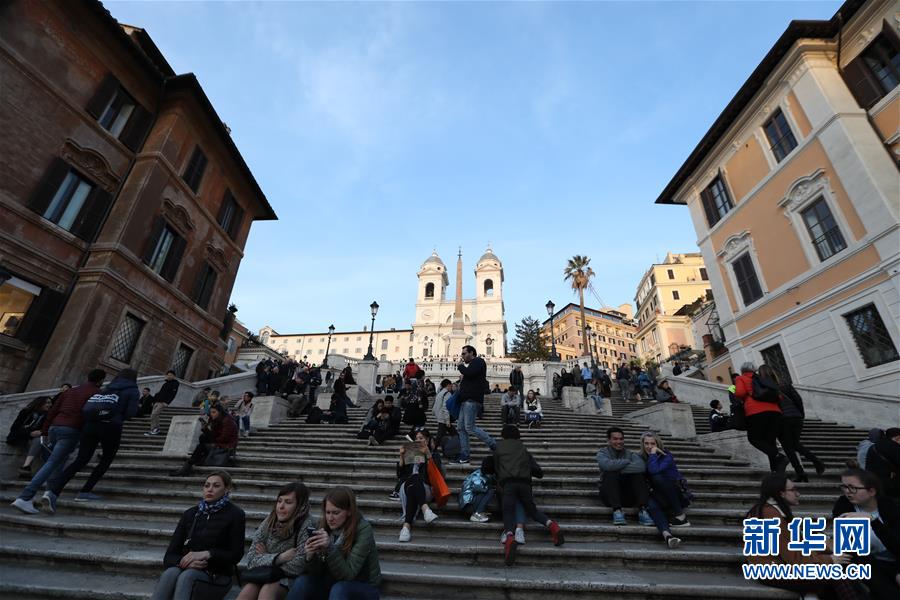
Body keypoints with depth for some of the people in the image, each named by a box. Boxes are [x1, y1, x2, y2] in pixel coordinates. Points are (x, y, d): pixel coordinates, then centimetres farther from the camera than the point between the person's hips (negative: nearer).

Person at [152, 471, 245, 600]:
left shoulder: (234, 514, -1)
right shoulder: (190, 514, 11)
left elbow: (235, 555, -2)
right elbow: (170, 556, 7)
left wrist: (206, 554, -15)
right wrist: (184, 562, -15)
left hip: (216, 573, -3)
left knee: (186, 576, -34)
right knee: (169, 573, -31)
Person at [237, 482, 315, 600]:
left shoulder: (306, 525, -16)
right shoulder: (269, 522, -2)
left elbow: (298, 567, -20)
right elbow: (251, 560, -5)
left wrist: (266, 558, -8)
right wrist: (280, 557, -20)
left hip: (291, 579, -4)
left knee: (267, 590, -32)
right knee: (249, 589, -26)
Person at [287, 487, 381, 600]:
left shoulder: (363, 530, -23)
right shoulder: (324, 527, -8)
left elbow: (347, 574, -25)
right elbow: (318, 573, -6)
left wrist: (330, 547, -37)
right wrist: (310, 557, -27)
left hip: (365, 587, -5)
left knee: (339, 589, -33)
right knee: (302, 581, -17)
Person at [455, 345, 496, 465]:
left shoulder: (478, 361, -3)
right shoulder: (473, 364, 26)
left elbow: (469, 373, -20)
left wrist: (461, 366, -3)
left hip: (472, 401, -10)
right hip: (467, 400, 10)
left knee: (469, 427, -14)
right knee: (461, 427, 6)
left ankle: (494, 446, -5)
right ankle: (464, 456, 9)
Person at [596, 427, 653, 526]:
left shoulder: (630, 454, 10)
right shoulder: (602, 452, 3)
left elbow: (642, 466, -16)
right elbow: (606, 465, -23)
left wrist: (618, 468, -20)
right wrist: (627, 462, -13)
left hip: (628, 496, 2)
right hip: (608, 495, -2)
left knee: (638, 474, -19)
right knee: (611, 474, -29)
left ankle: (642, 511, -26)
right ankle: (617, 511, -33)